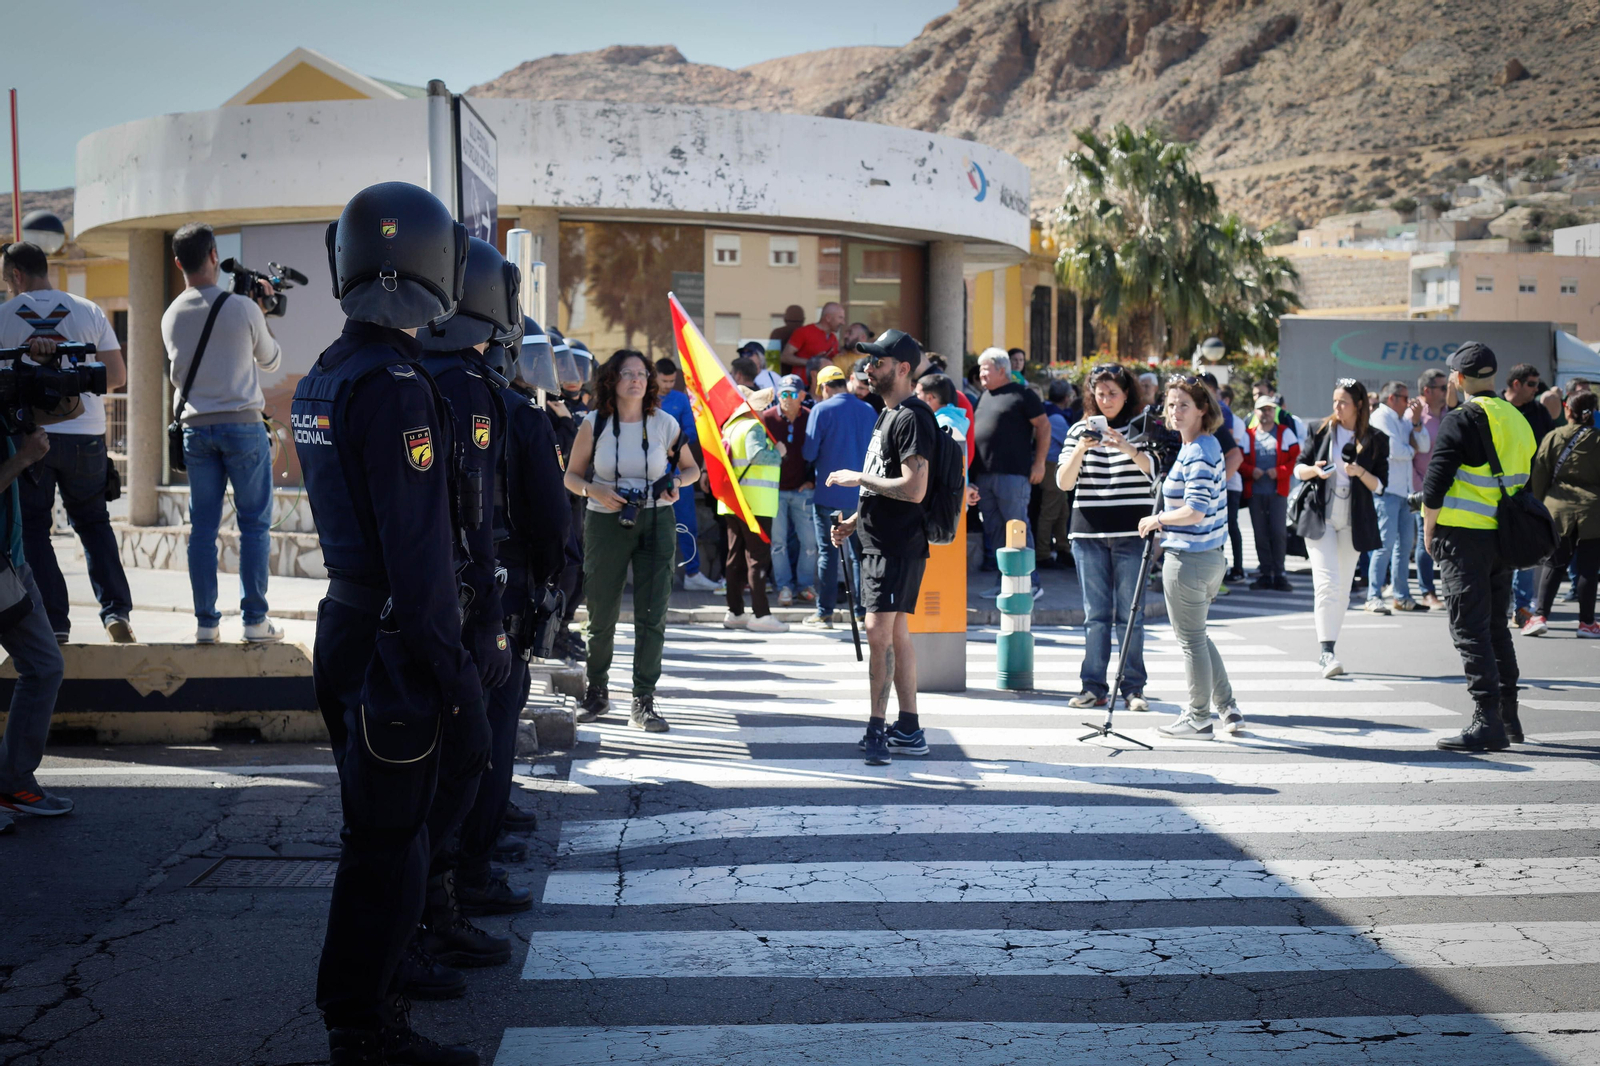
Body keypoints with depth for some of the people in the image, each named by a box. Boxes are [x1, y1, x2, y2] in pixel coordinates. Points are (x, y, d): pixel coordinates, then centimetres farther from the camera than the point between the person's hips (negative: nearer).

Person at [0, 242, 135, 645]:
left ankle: (54, 623, 7)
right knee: (93, 522, 15)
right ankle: (116, 610, 3)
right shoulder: (88, 311, 1)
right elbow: (117, 375, 2)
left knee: (32, 529, 10)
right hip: (85, 434, 2)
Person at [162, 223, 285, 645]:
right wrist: (260, 313, 19)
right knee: (254, 525, 2)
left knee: (203, 526, 7)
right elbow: (270, 361, 7)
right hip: (242, 424, -4)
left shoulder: (171, 316, 4)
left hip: (196, 429, 4)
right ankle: (255, 620, 2)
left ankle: (205, 621, 8)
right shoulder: (242, 309, -8)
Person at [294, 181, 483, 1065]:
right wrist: (451, 676, -19)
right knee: (388, 842, 2)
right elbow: (419, 550, -22)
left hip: (344, 623, 9)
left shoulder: (321, 379, 9)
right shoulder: (396, 384, -19)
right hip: (394, 643, -9)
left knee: (376, 828, 20)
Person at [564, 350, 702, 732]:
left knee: (652, 614, -5)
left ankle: (644, 701, 2)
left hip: (656, 523, 1)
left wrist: (677, 479, -7)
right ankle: (596, 691, 26)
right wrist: (595, 491, -16)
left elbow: (692, 468, 15)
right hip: (606, 524, 0)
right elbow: (572, 476, 5)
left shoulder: (664, 423, 3)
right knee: (602, 614, 6)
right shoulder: (594, 424, 1)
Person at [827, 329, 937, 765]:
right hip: (879, 541, 10)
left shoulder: (912, 418, -14)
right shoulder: (886, 415, 18)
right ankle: (909, 730, 19)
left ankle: (877, 729, -10)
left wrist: (859, 478, -15)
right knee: (896, 635, 13)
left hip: (899, 546, -10)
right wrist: (854, 521, 16)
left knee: (879, 634, -13)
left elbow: (914, 489, -23)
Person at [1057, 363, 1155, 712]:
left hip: (1131, 533, -2)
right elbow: (1063, 482, 2)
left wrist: (1129, 449, -29)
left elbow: (1157, 470, -11)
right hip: (1089, 532, 2)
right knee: (1096, 614, 3)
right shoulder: (1079, 431, 11)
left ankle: (1133, 687, 4)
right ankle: (1093, 686, 7)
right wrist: (1081, 450, -15)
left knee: (1130, 614, -1)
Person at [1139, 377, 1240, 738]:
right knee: (1196, 636, 21)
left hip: (1188, 559, -10)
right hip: (1211, 556, 10)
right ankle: (1228, 709, 23)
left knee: (1190, 640, 2)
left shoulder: (1197, 454, -19)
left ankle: (1198, 719, 12)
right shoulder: (1208, 446, 12)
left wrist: (1157, 519, -13)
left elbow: (1195, 510, -28)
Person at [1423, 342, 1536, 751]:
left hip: (1464, 537, -8)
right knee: (1496, 626, 17)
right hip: (1504, 539, 8)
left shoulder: (1462, 420, -12)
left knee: (1470, 629, -5)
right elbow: (1526, 483, 19)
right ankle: (1508, 717, 23)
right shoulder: (1518, 420, 12)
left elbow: (1435, 483, -15)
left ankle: (1488, 721, -8)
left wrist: (1429, 531, -5)